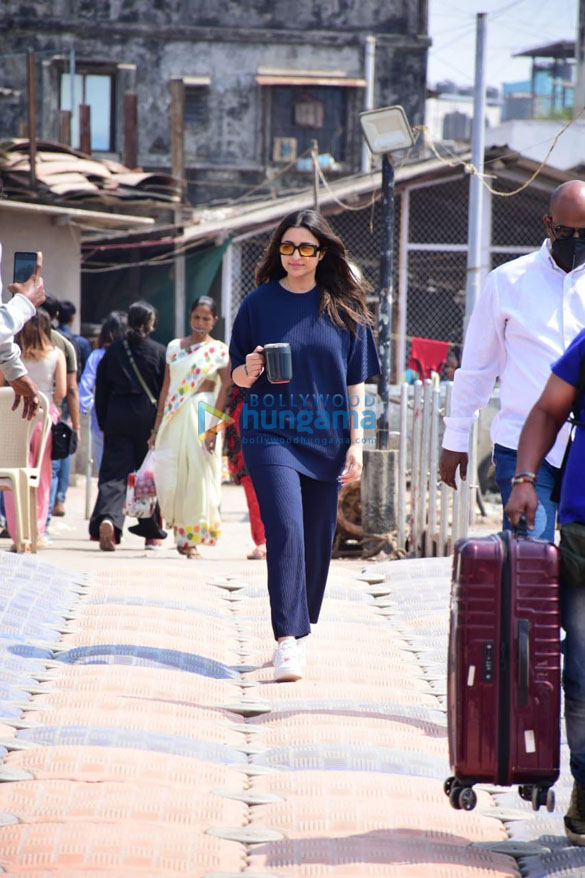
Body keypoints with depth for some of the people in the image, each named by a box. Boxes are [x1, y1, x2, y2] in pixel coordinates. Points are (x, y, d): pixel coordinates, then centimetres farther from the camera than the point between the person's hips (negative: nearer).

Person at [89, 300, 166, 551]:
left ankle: (107, 518, -29)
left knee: (113, 473, -2)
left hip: (117, 417, 1)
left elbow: (101, 391, 7)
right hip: (148, 416, -1)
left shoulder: (112, 351, 4)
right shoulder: (159, 352, -3)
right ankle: (152, 534, 21)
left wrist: (103, 423, 15)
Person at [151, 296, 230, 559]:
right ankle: (181, 531, 18)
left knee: (197, 478, -3)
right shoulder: (174, 347, 12)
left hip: (201, 417, -3)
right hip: (173, 418, 3)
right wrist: (158, 425, 10)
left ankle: (191, 539, 7)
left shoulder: (220, 350, 1)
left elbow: (225, 389, -5)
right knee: (168, 477, -2)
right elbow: (166, 387, 13)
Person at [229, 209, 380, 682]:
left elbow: (355, 383, 7)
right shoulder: (260, 303, 3)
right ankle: (288, 641, -20)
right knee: (285, 529, -17)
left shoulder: (345, 309, 6)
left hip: (326, 438, 2)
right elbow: (238, 377, 8)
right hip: (271, 434, -2)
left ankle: (296, 633, 20)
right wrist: (251, 369, -16)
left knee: (318, 540, 5)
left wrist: (356, 444, 1)